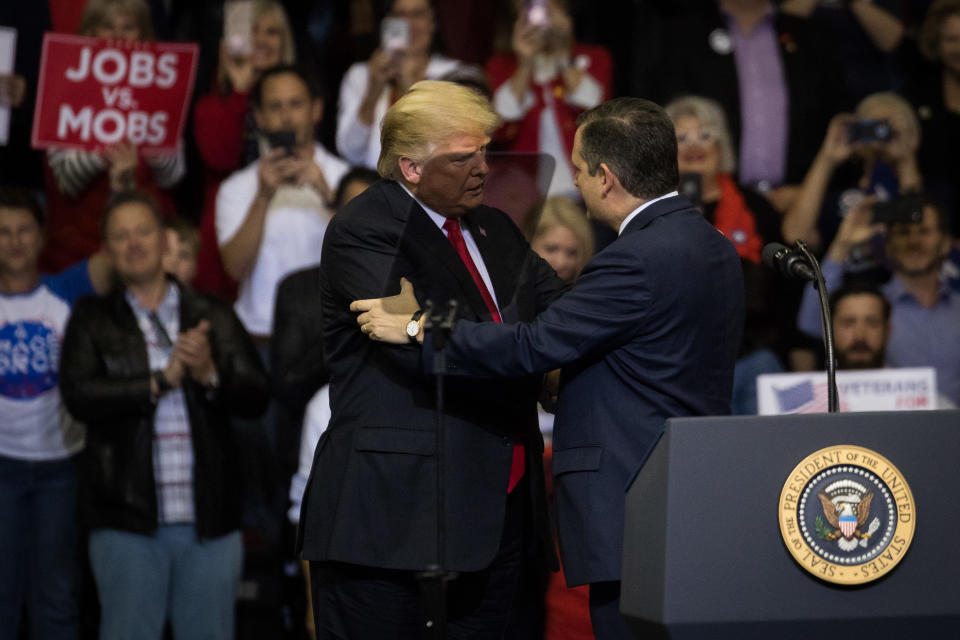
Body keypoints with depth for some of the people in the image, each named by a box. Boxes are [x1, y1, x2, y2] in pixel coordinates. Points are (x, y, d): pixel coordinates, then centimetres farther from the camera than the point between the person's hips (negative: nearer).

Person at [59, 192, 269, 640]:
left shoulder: (213, 317, 10)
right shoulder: (92, 320, 6)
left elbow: (255, 397, 4)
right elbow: (79, 396, -9)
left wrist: (210, 375, -16)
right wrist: (161, 381, -15)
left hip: (209, 520, 2)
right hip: (128, 519, -2)